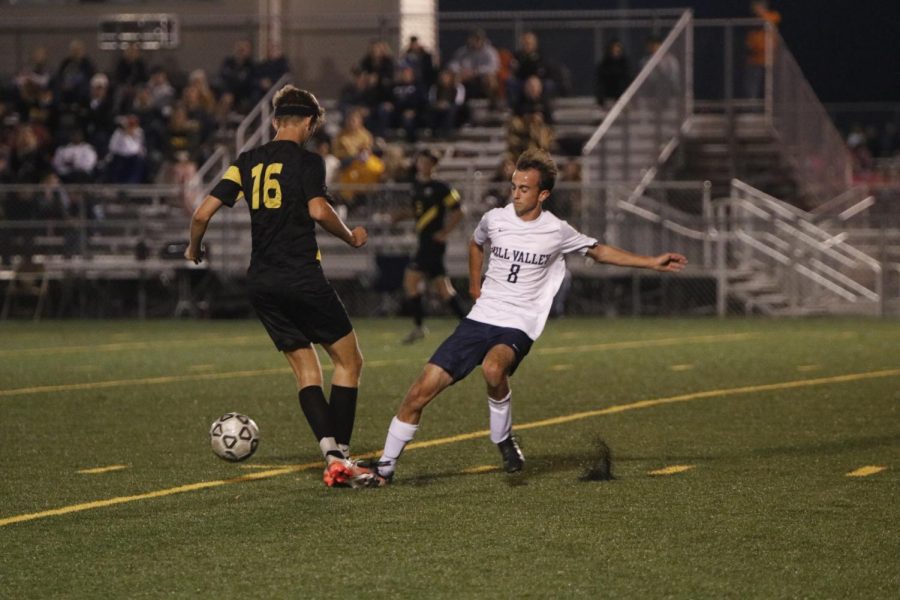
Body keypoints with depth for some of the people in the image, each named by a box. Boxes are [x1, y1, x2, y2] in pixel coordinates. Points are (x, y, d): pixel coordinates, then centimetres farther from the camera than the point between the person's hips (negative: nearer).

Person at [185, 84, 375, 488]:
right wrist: (351, 238, -3)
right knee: (348, 360, 4)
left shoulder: (247, 162, 10)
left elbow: (203, 213, 5)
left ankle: (331, 453, -4)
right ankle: (339, 456, -5)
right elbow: (318, 210, -20)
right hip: (302, 278, -6)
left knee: (305, 368, 9)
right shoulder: (307, 161, -4)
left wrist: (194, 250, 23)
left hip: (261, 284, 6)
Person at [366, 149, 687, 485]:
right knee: (421, 392, -8)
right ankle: (386, 466, 6)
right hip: (480, 318, 3)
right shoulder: (494, 219, 4)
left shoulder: (556, 233, -2)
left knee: (493, 368, -39)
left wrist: (652, 263, 13)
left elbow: (599, 251, 14)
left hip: (518, 327, -3)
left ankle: (504, 440, -14)